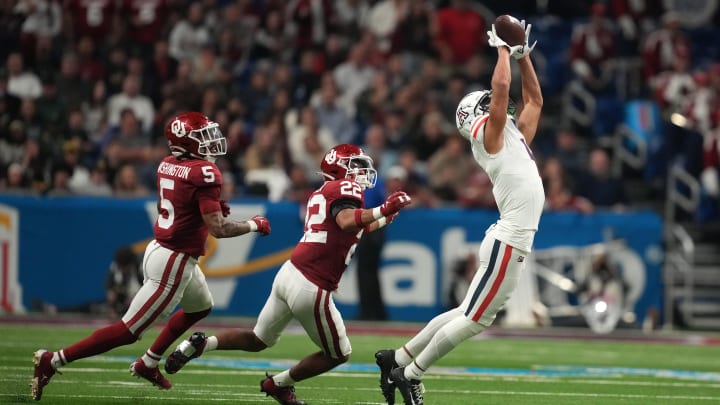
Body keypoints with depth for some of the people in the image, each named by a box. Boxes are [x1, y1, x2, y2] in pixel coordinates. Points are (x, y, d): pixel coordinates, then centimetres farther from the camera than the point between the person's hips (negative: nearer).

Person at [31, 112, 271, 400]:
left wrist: (213, 208, 7)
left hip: (159, 248, 9)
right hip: (174, 263, -9)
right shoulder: (204, 172, -20)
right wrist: (254, 225, -8)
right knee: (129, 330, -3)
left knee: (201, 307, 31)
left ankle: (147, 364, 36)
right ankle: (53, 361, -3)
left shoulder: (167, 165, 5)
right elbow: (218, 229, -23)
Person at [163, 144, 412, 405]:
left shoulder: (321, 194, 19)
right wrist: (381, 211, -29)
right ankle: (279, 384, 23)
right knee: (338, 355, 12)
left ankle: (202, 344, 6)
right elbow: (347, 222, -28)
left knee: (258, 340, 25)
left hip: (289, 274, 9)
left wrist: (381, 222, 36)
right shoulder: (347, 188, -7)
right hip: (311, 289, -9)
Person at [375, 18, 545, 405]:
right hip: (507, 243, -9)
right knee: (472, 319, -4)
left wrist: (523, 55, 20)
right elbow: (501, 87, -17)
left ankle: (398, 359, 20)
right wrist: (503, 49, -4)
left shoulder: (514, 136, 18)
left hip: (513, 240, 9)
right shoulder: (490, 134, -6)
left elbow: (534, 99, 28)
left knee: (467, 315, 14)